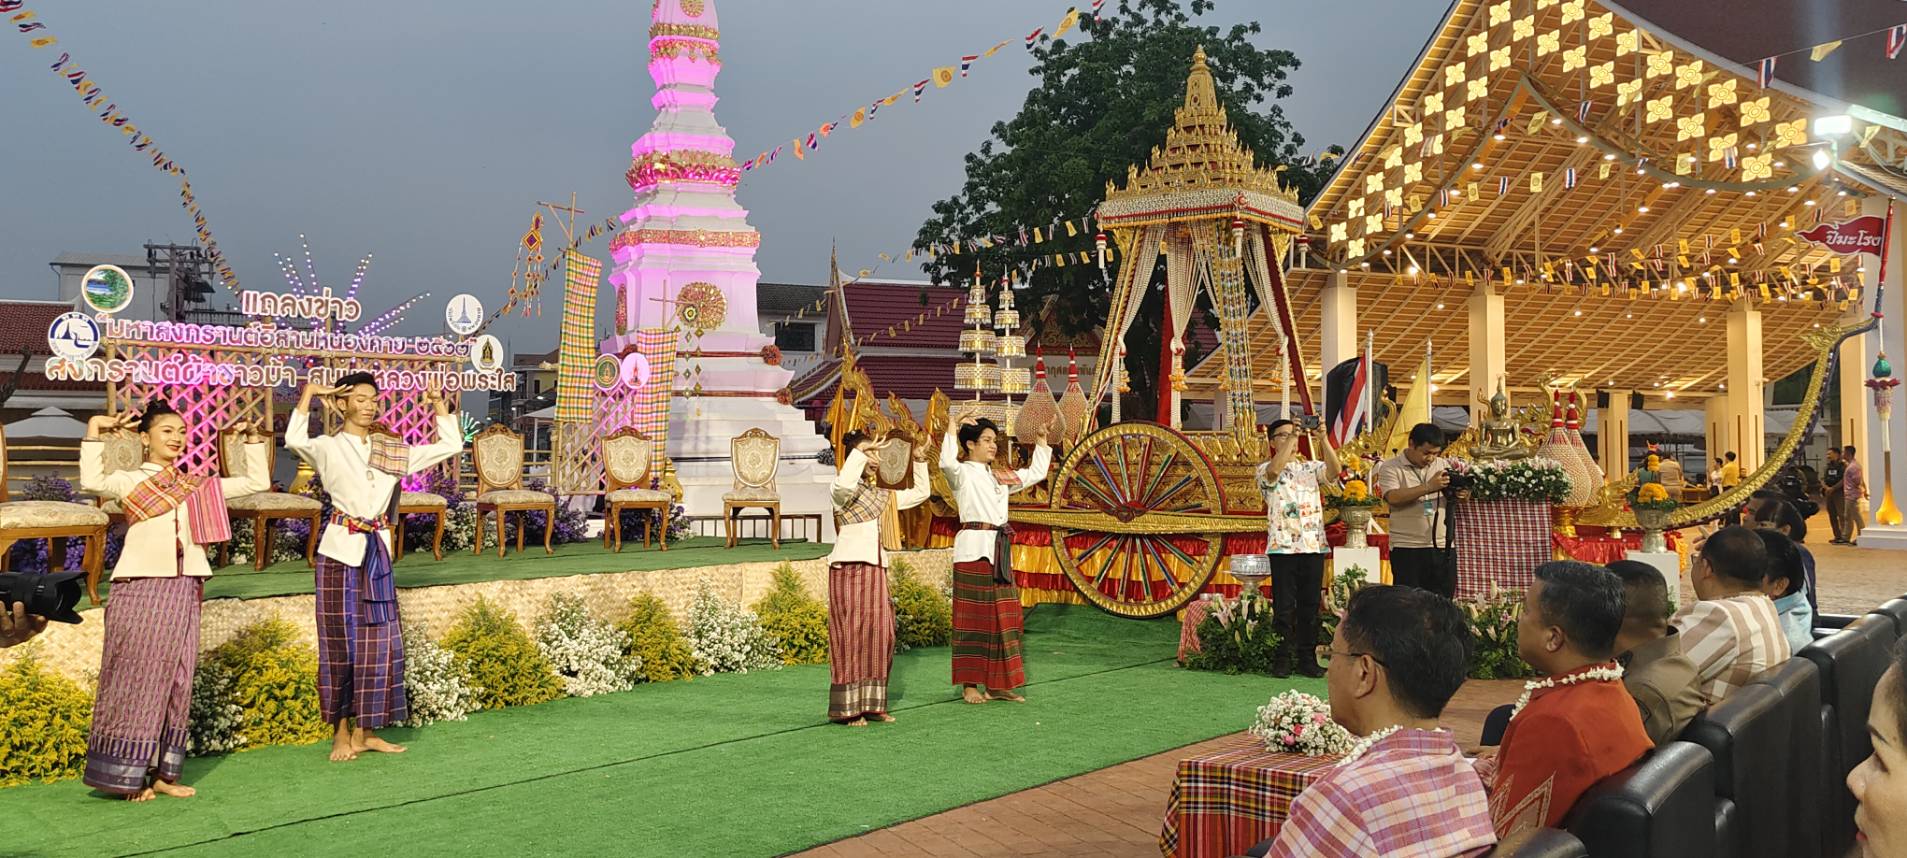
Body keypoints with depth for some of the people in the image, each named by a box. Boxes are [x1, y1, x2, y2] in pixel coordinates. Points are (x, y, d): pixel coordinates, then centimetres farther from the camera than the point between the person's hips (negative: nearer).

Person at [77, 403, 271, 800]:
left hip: (183, 592, 5)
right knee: (138, 679, -2)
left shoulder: (197, 485, 17)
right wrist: (95, 431, -18)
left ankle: (162, 774, 13)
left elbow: (256, 482, 20)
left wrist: (254, 439, 16)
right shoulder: (129, 481, 4)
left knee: (176, 681, 6)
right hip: (141, 590, -5)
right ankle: (128, 775, 5)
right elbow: (92, 481, -17)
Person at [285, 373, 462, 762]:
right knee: (341, 640, 2)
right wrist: (309, 394, -20)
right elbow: (294, 441, -25)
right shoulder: (329, 448, -3)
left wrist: (439, 403, 5)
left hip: (378, 551, 4)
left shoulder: (394, 451, 10)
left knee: (378, 641, 5)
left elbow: (450, 445, 9)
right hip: (340, 551, -4)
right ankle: (342, 732, 13)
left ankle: (365, 732, 15)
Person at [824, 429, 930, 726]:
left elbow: (921, 493, 29)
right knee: (851, 634, -6)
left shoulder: (882, 494, 19)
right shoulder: (844, 491, -4)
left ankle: (872, 704, 11)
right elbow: (843, 484, -31)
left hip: (876, 570, 7)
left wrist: (920, 462, 20)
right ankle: (848, 708, -3)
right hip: (850, 567, -7)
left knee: (879, 634, 5)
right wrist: (859, 452, -23)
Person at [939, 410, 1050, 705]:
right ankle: (969, 685, 1)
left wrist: (1041, 442, 26)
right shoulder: (963, 473, -2)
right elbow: (947, 462, -25)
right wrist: (953, 429, -23)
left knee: (1003, 616, 7)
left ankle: (998, 684, 14)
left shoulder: (1000, 477, 20)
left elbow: (1035, 473, 30)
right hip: (974, 548, -7)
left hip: (1000, 550, 7)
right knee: (974, 616, -4)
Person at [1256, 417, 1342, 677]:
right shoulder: (1265, 470, 4)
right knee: (1284, 606, -2)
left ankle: (1307, 658, 11)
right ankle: (1282, 659, 4)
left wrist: (1322, 439, -16)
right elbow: (1275, 469, -20)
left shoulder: (1310, 467, 14)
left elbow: (1334, 469, -5)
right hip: (1283, 546, -3)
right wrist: (1292, 437, -18)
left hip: (1314, 545, 3)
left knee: (1311, 605, 5)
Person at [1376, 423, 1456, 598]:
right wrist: (1429, 487, -23)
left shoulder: (1443, 465, 13)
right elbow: (1393, 497, -19)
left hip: (1443, 547, 5)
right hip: (1407, 548, -4)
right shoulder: (1390, 468, -2)